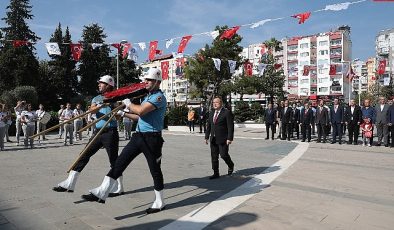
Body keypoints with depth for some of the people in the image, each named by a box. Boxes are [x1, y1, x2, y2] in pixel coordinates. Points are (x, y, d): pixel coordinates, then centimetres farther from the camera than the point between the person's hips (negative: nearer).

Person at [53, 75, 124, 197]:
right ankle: (68, 184, 14)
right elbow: (92, 110, -5)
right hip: (98, 132, 6)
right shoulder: (96, 99, 14)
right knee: (84, 155, 6)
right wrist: (101, 106, -25)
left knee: (114, 160, -3)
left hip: (110, 132, -5)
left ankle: (118, 188, 8)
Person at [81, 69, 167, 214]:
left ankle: (160, 203, 19)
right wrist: (124, 114, 18)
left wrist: (129, 104, -8)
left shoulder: (159, 97, -12)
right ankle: (102, 193, 4)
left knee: (155, 170, 3)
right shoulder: (148, 97, 19)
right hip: (138, 135, 9)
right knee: (120, 161, 2)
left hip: (152, 138, -9)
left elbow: (141, 111, -26)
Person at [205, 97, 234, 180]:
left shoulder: (227, 113, -9)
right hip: (213, 139, 6)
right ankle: (216, 173, 18)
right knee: (214, 157, 7)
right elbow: (208, 126, 15)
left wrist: (230, 138, -17)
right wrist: (206, 137, 10)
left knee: (223, 155, -4)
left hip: (223, 139, -6)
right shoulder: (211, 113, 12)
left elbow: (230, 127, -12)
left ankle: (231, 165, 27)